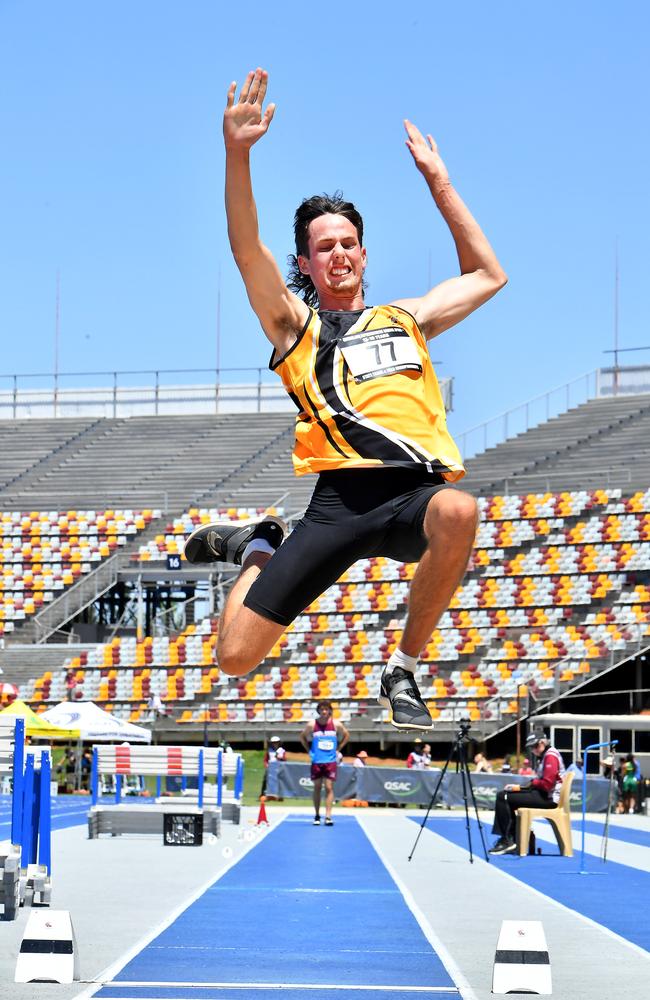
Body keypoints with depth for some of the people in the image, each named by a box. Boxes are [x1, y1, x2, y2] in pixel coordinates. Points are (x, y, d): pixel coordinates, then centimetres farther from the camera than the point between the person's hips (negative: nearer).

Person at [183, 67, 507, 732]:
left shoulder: (405, 319, 28)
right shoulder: (295, 324, 17)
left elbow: (487, 275, 38)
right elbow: (247, 250, 2)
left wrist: (437, 181, 35)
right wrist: (237, 153, -11)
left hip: (418, 493, 2)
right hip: (342, 497, -2)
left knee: (457, 511, -39)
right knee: (236, 657, -9)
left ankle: (403, 670, -17)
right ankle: (257, 550, 27)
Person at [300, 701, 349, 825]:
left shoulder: (336, 725, -3)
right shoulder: (312, 725, -4)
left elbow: (346, 735, 13)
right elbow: (302, 737, 12)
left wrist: (338, 749, 5)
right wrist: (309, 750, 4)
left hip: (330, 761, -1)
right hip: (316, 761, 1)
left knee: (329, 787, -7)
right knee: (317, 788, 6)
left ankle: (328, 816, -10)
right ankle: (317, 815, 17)